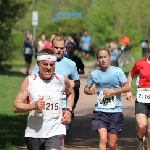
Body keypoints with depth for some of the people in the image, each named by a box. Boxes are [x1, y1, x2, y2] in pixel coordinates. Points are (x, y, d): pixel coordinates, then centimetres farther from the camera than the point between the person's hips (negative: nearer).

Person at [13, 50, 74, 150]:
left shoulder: (62, 80, 0)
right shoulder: (29, 81, -4)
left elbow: (71, 93, 24)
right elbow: (16, 106, -6)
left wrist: (68, 110, 8)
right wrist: (33, 106, -23)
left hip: (55, 131, -1)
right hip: (34, 133, 1)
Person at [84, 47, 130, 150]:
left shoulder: (117, 71, -2)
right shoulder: (94, 74, 3)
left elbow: (127, 87, -2)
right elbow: (86, 89, 14)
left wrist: (112, 91, -14)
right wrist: (90, 91, -9)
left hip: (115, 111, 0)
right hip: (100, 111, 1)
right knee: (103, 139, -17)